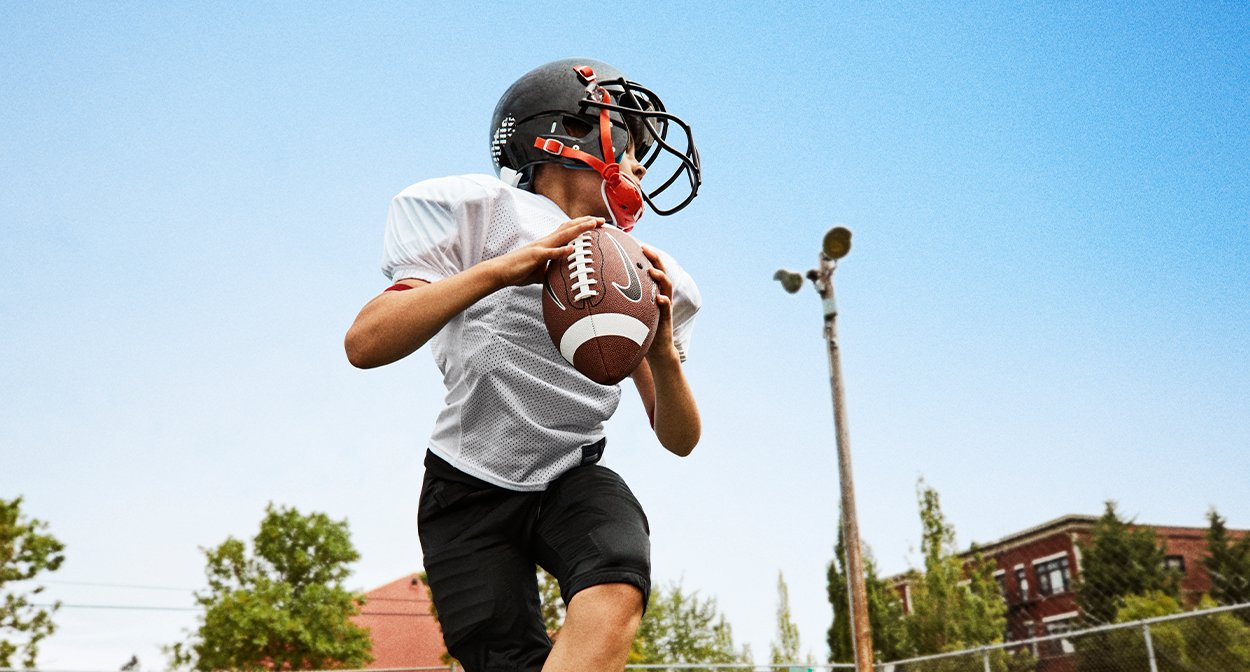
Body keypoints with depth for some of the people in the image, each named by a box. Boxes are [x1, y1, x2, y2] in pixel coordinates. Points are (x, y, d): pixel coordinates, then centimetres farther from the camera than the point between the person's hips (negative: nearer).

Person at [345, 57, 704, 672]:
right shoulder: (486, 215, -7)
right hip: (471, 486, -3)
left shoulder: (643, 277, 7)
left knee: (615, 598, -26)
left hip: (574, 479, 3)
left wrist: (663, 352, -15)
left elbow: (679, 441, 6)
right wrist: (500, 270, -29)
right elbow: (365, 344, -18)